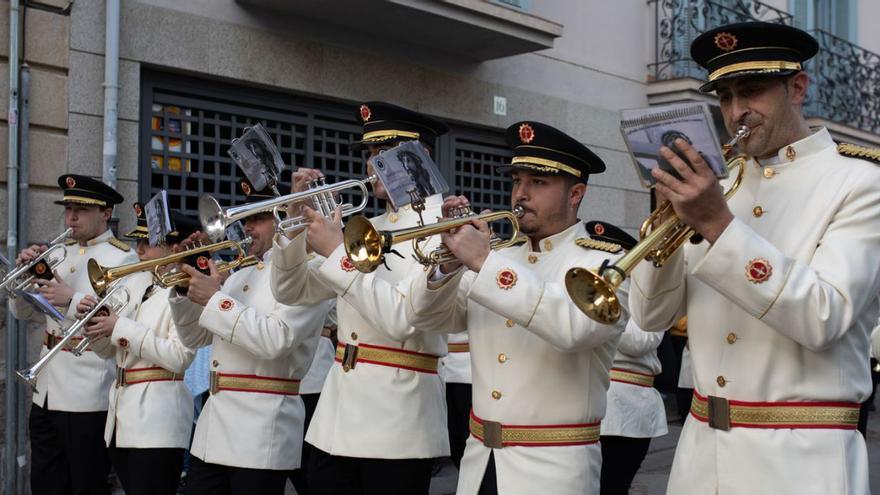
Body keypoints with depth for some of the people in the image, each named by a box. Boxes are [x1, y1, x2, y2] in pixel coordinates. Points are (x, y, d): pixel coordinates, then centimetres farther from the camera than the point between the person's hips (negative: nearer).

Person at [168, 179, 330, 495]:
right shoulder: (240, 276, 17)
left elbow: (275, 340, -23)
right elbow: (194, 338, 21)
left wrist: (215, 298, -16)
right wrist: (184, 289, 4)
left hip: (261, 432, -8)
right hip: (212, 427, 8)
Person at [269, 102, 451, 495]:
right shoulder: (367, 228, 14)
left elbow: (402, 320, -22)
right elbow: (292, 292, 16)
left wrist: (337, 251, -16)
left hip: (396, 416, -7)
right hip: (337, 407, 7)